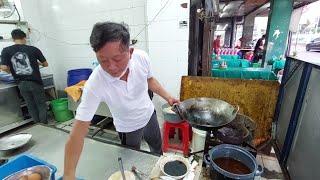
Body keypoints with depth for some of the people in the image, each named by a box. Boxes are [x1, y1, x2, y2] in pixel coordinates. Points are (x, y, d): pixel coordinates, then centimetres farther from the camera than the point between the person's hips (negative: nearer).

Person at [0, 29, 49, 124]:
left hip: (21, 84, 2)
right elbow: (45, 64, 3)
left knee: (31, 107, 15)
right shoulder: (33, 49, -5)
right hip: (35, 82, -2)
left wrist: (13, 72, 12)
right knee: (41, 105, 12)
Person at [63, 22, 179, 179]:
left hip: (149, 115, 4)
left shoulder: (142, 57, -27)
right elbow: (78, 132, -31)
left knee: (157, 148, 29)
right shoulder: (95, 85, -36)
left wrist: (167, 97, -3)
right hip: (128, 129, -3)